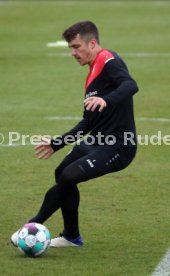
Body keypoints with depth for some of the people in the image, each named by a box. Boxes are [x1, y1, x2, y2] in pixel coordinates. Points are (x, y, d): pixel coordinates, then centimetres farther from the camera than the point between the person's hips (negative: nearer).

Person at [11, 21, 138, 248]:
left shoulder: (108, 62, -12)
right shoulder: (94, 73, 17)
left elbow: (131, 86, -34)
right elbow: (89, 123, 24)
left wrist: (106, 100, -50)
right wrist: (57, 144, 25)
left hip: (117, 146, -10)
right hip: (98, 141, 10)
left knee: (69, 176, -20)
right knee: (62, 174, 14)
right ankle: (72, 237, 26)